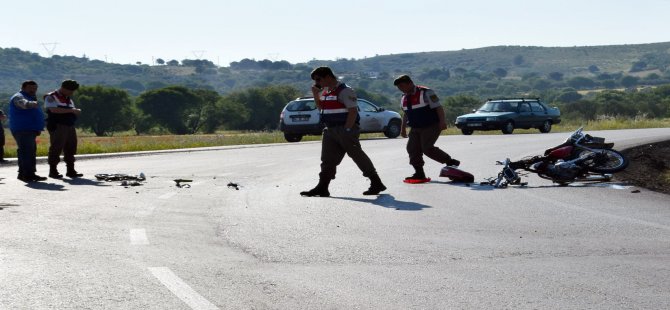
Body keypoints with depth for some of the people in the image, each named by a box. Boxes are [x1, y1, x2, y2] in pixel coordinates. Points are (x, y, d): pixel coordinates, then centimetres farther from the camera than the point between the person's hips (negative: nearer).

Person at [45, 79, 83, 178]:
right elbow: (54, 110, -19)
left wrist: (77, 112, 1)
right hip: (57, 127, -8)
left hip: (70, 126, 8)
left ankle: (71, 171, 13)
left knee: (71, 148, 7)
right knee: (56, 149, -7)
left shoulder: (69, 100, 21)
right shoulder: (50, 97, -4)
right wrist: (71, 110, -17)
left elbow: (73, 112, 25)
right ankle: (53, 171, -3)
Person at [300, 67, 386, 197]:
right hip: (330, 130, 9)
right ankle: (322, 188, 6)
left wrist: (347, 130, -22)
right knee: (328, 159, 5)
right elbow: (321, 107, 28)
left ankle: (376, 184, 3)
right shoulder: (325, 92, 14)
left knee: (358, 156, -4)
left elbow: (353, 111, -18)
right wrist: (315, 95, 11)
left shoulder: (344, 91, -13)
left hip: (345, 129, -9)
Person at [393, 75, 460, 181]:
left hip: (431, 127, -8)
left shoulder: (425, 93, -12)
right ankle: (419, 174, 5)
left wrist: (442, 122, -23)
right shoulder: (404, 98, 12)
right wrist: (403, 128, 23)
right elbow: (405, 113, 24)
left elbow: (438, 107, -15)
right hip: (415, 129, 8)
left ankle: (450, 162, -5)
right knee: (412, 149, -2)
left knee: (427, 148, -19)